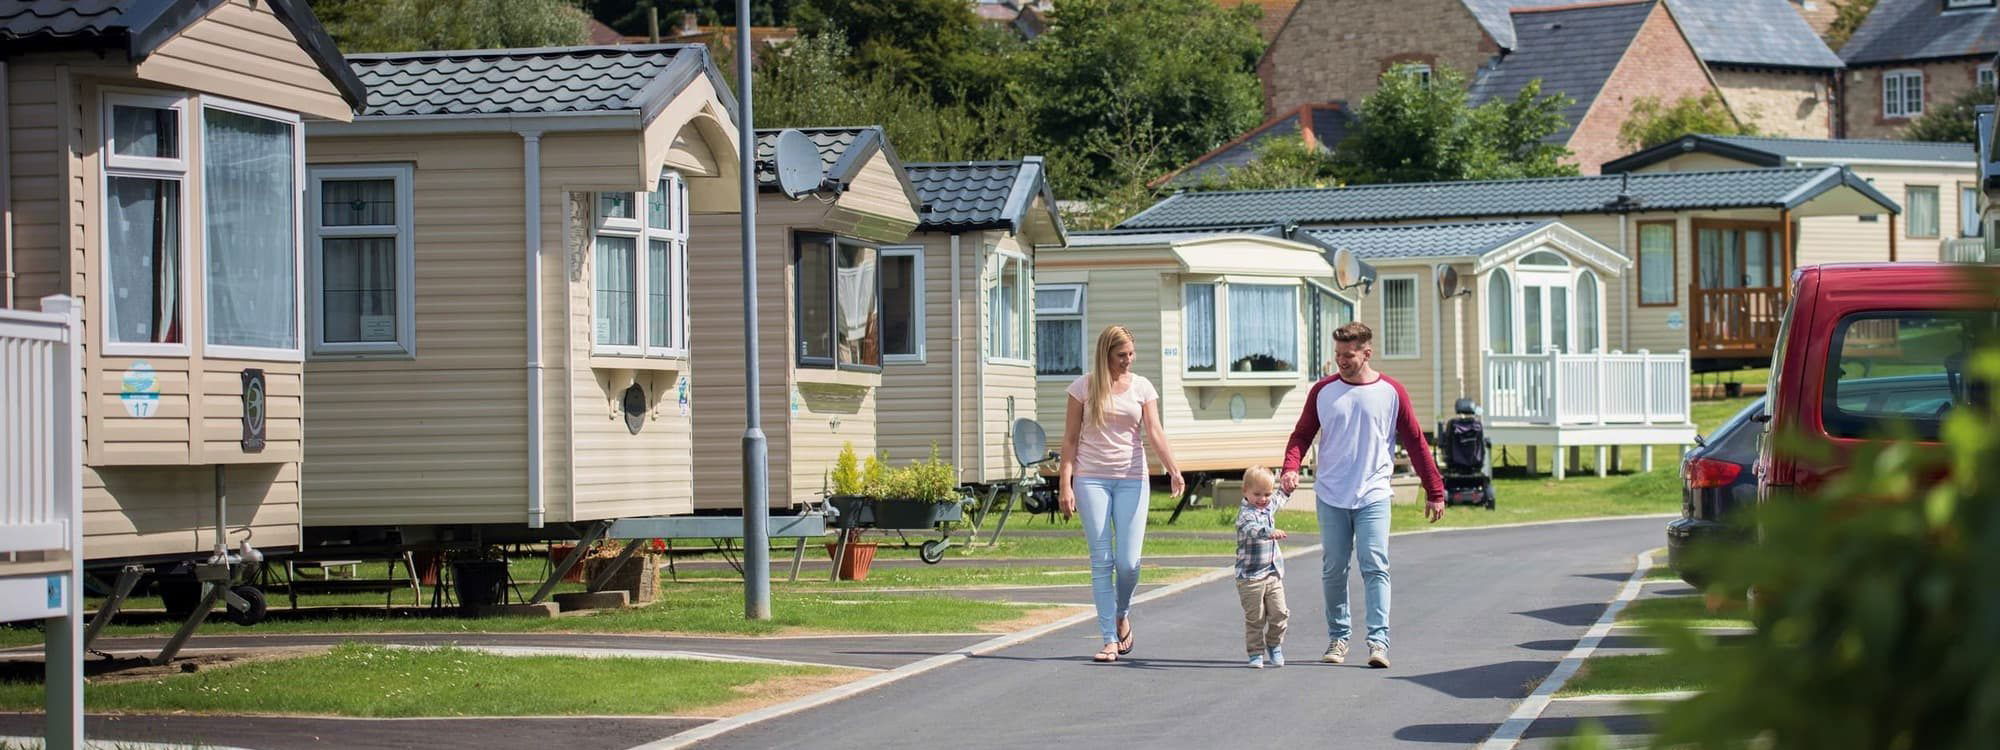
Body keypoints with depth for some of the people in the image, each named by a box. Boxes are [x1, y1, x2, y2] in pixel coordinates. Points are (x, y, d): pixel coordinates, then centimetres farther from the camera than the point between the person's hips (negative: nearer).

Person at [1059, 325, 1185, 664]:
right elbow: (1070, 438, 3)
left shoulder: (1142, 387, 5)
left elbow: (1155, 433, -6)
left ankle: (1122, 615, 25)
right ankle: (1110, 639, 0)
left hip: (1131, 479, 1)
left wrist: (1173, 469, -22)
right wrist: (1065, 484, -5)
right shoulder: (1084, 387, 2)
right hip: (1091, 479, -1)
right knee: (1101, 562, -4)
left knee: (1128, 562, -5)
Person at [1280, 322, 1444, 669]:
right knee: (1333, 570, 6)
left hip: (1373, 497, -2)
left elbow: (1415, 442, 5)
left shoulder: (1391, 392, 0)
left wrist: (1434, 491, 6)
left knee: (1375, 566, -12)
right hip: (1330, 497, 2)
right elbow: (1302, 435, 8)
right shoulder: (1323, 391, 4)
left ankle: (1378, 641, -15)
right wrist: (1291, 467, -13)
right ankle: (1338, 637, 19)